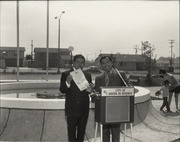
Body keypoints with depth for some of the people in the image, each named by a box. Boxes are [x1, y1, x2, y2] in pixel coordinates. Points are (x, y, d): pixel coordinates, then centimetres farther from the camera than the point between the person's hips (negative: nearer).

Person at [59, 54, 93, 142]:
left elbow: (90, 90, 11)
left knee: (81, 132, 14)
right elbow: (62, 90, -8)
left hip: (84, 109, 4)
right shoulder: (66, 74, -2)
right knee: (71, 132, 5)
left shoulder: (88, 75, 11)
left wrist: (89, 90, -13)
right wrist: (67, 82, -27)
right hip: (71, 110, -4)